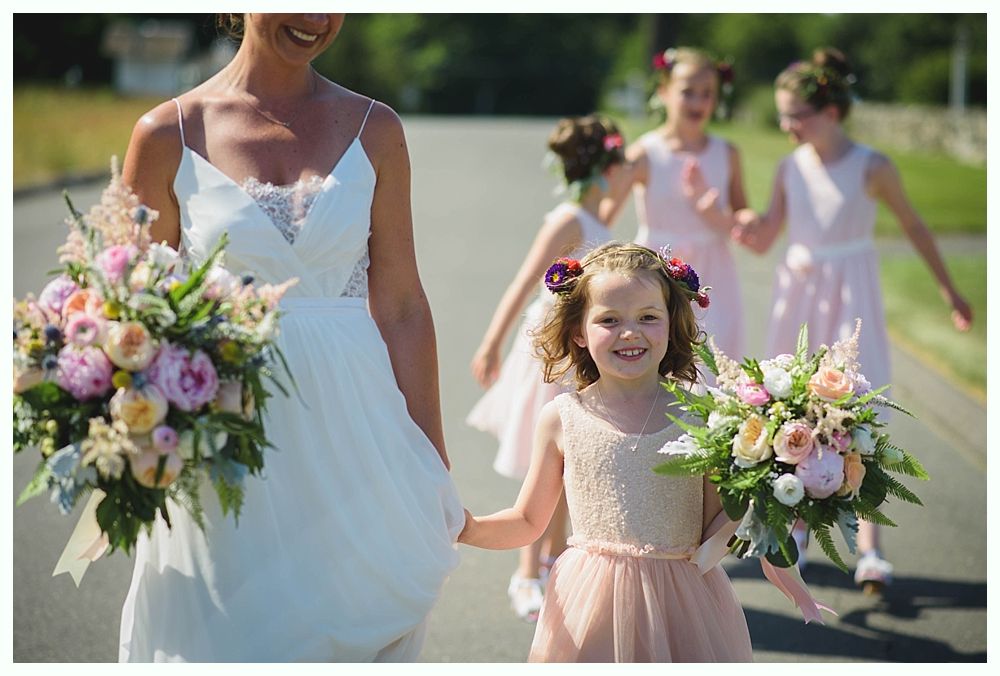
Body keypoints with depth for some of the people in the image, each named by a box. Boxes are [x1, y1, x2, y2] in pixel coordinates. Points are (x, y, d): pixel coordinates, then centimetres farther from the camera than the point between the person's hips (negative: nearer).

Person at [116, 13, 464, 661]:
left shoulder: (374, 130, 4)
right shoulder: (167, 135, -1)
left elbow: (402, 309, 5)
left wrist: (433, 469, 5)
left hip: (352, 429, 2)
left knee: (352, 629, 7)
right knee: (231, 638, 6)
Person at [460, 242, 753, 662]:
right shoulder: (562, 418, 0)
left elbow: (717, 524, 4)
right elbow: (529, 521, 9)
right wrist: (471, 530, -8)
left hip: (681, 605, 0)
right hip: (591, 608, 0)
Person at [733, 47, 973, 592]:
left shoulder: (871, 169, -11)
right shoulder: (790, 168, -1)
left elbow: (913, 226, 2)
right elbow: (764, 239, 4)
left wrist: (948, 289, 9)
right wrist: (748, 228, -20)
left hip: (851, 296, -4)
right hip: (798, 292, 4)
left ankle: (869, 548, -7)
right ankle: (797, 520, 28)